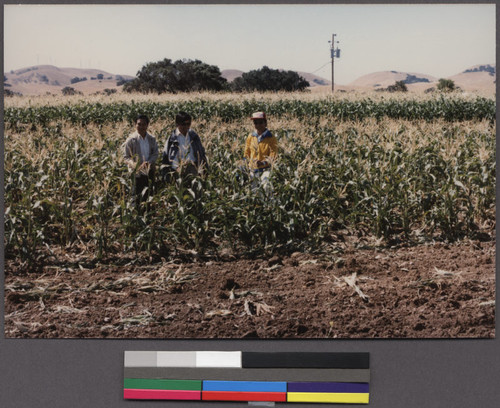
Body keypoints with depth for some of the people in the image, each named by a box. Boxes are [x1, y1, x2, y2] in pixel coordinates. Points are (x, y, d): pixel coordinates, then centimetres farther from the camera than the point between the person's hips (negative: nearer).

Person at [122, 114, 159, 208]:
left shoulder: (152, 139, 5)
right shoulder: (131, 140, -7)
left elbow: (155, 154, 5)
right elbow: (126, 157, -6)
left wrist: (148, 162, -16)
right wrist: (134, 165, -26)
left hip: (149, 172, 4)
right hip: (136, 172, -4)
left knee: (149, 196, 12)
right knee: (137, 197, -3)